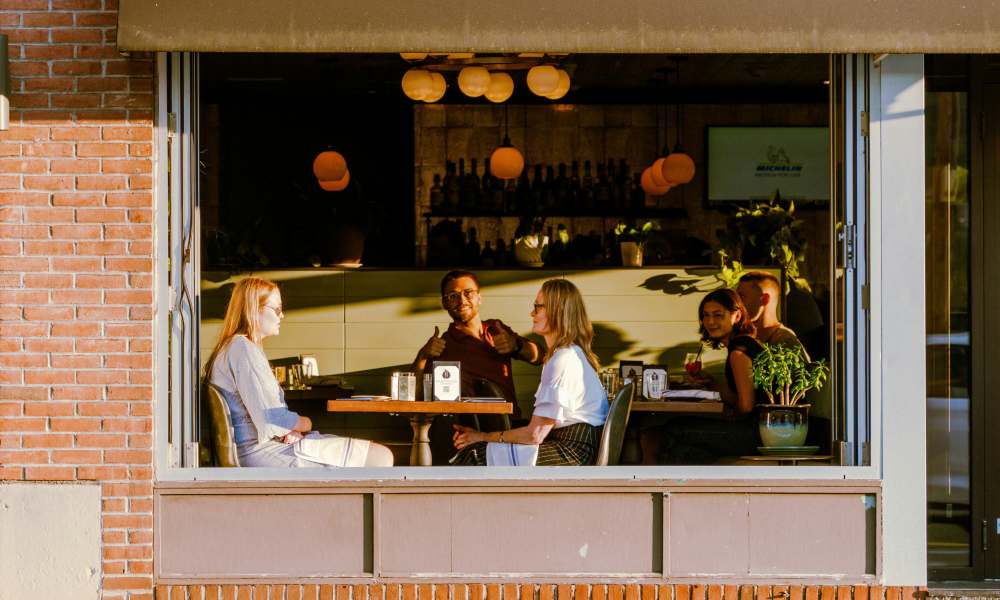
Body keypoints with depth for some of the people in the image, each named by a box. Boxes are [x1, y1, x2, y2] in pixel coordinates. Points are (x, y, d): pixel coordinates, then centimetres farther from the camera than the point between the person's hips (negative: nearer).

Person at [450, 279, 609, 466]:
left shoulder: (564, 360, -15)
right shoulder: (570, 354, 19)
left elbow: (535, 434, -17)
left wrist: (485, 436, -4)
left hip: (571, 456, -10)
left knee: (476, 456, -13)